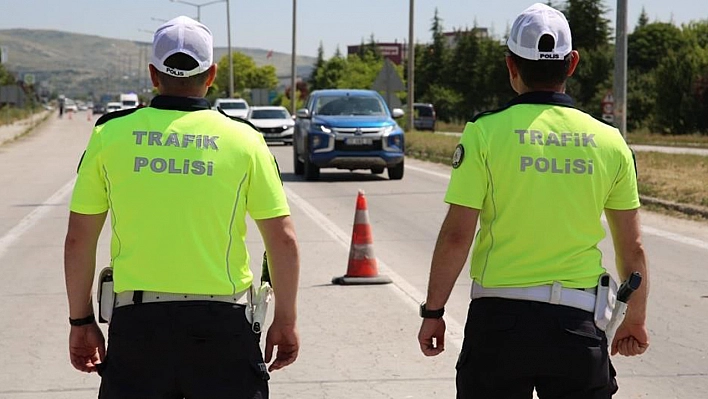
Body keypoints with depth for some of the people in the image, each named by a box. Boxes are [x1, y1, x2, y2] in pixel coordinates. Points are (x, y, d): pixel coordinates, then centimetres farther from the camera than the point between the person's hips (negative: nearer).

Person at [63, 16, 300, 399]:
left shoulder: (111, 134, 2)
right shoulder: (243, 140, 0)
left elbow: (78, 240, 3)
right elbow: (283, 240, -1)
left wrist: (81, 322, 12)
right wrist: (285, 321, 10)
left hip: (137, 323, 1)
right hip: (221, 324, -1)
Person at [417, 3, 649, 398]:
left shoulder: (485, 132, -5)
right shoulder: (609, 141, 3)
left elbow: (456, 236, -8)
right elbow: (632, 248, 7)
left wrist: (433, 311, 3)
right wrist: (636, 319, 20)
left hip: (500, 319, -2)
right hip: (578, 322, 2)